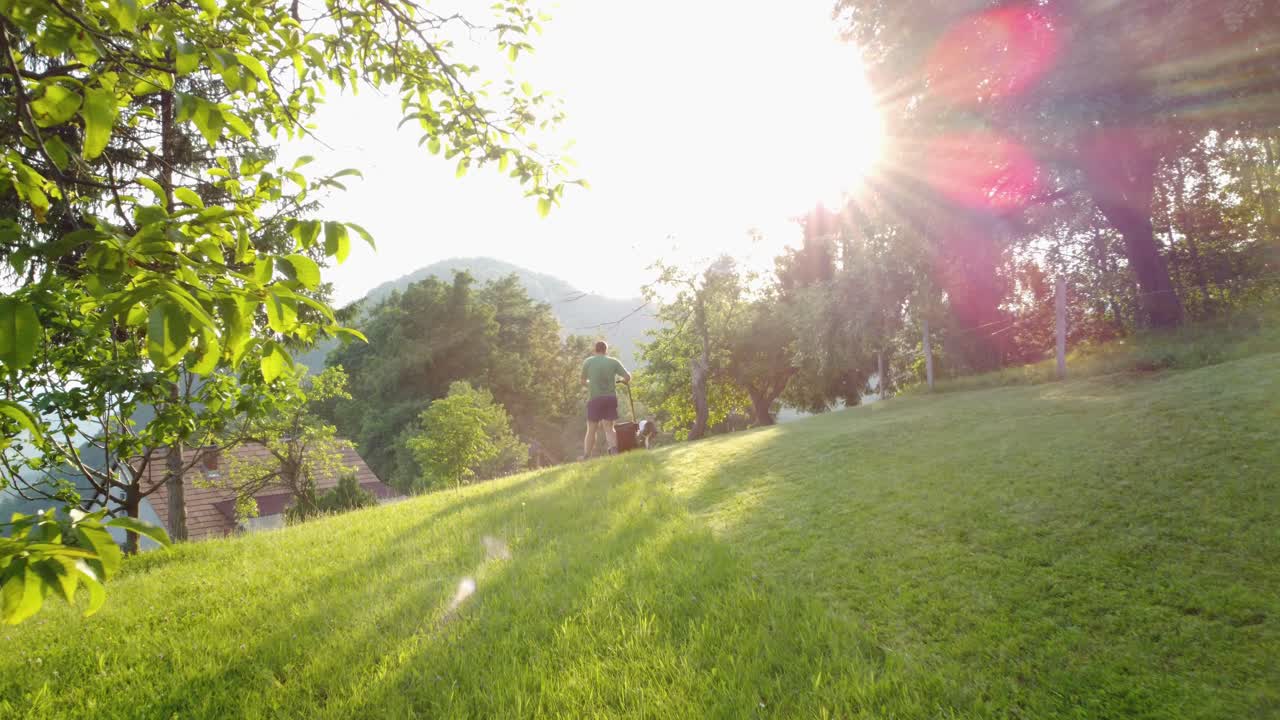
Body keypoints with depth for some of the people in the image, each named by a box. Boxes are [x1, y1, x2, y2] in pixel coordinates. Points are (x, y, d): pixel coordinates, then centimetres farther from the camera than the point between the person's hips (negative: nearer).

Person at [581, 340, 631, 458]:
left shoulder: (588, 362, 3)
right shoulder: (613, 362, 4)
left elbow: (583, 381, 12)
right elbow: (628, 377, -1)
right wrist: (623, 381, 21)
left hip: (594, 398, -1)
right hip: (610, 398, 1)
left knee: (591, 429, 7)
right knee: (609, 427, 8)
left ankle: (586, 457, 7)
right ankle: (614, 448, -16)